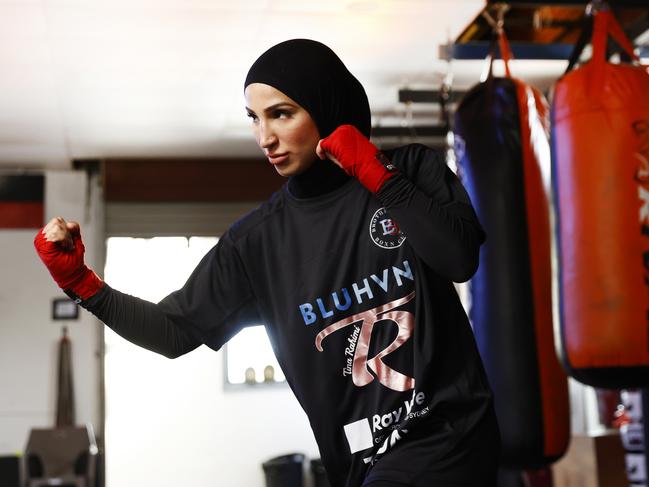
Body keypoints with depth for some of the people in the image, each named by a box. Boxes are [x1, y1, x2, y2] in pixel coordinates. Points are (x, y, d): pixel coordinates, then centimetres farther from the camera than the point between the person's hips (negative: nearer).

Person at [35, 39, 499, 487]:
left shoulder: (414, 170, -2)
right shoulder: (257, 239, 2)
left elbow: (459, 259, -18)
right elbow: (176, 332, 3)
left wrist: (379, 176, -15)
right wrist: (82, 283, -9)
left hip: (447, 435, -3)